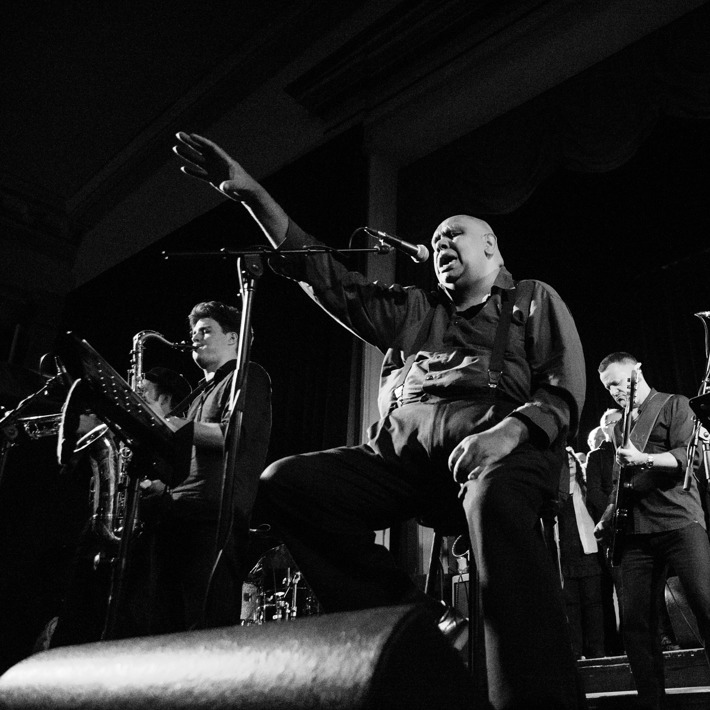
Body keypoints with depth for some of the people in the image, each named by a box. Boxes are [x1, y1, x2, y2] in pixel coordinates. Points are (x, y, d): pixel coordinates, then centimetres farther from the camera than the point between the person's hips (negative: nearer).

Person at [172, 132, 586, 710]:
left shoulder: (533, 300, 19)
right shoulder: (412, 309, 28)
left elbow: (566, 392, 5)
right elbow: (330, 280, 19)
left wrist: (512, 429, -19)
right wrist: (253, 195, 12)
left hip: (493, 444, -4)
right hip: (403, 451, 5)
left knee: (497, 498, -40)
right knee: (286, 482, -15)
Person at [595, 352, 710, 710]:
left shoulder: (673, 405, 7)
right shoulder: (620, 423, 24)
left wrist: (644, 459, -23)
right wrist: (606, 519, 19)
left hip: (679, 520, -5)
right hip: (636, 531, 6)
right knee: (634, 622, -1)